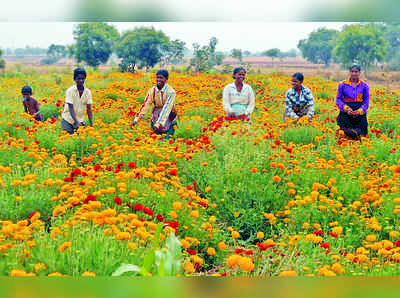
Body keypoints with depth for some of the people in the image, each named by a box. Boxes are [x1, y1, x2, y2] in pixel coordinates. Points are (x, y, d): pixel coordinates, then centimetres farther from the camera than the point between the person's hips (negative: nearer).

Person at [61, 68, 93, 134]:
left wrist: (91, 124, -14)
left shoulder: (87, 92, -5)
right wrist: (76, 122, -32)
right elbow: (71, 109, -20)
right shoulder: (70, 91, -16)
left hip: (80, 120, 3)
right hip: (68, 120, -3)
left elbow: (89, 109, -4)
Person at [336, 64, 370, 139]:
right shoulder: (342, 85, 5)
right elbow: (338, 99, 4)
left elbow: (366, 102, 6)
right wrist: (346, 108, -14)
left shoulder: (364, 86, 6)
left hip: (360, 112, 0)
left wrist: (360, 111, -14)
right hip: (346, 112, 0)